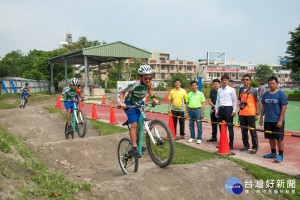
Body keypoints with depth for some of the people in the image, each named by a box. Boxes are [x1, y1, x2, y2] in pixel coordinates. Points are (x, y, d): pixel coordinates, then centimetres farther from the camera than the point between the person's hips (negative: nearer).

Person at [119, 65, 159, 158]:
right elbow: (122, 92, -14)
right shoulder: (134, 85, -32)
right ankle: (133, 148, -15)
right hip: (130, 104, -5)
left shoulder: (149, 84, -18)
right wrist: (121, 102, -27)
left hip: (140, 103, 5)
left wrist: (153, 98, -3)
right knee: (134, 124, -17)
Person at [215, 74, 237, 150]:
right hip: (220, 109, 5)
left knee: (230, 127, -1)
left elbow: (235, 101, -1)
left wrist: (234, 111, -7)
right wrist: (216, 111, 13)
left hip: (228, 108, -5)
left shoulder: (231, 90, 1)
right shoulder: (219, 90, 14)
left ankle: (231, 145, 5)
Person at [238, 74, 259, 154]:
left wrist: (257, 113, -7)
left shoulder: (254, 90, -2)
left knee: (252, 131, 0)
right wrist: (240, 103, 3)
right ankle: (246, 145, 24)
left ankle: (255, 147, 9)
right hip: (242, 113, 5)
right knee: (244, 130, 12)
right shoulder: (241, 90, 12)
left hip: (251, 113, -5)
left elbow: (257, 102, -2)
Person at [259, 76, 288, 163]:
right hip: (268, 120, 6)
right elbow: (263, 106, 15)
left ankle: (280, 155, 6)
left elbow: (284, 107, -10)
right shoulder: (266, 94, 8)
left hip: (277, 121, -5)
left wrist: (280, 120, -15)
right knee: (271, 138, 13)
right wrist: (261, 118, 11)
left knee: (279, 138, -1)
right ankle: (273, 153, 27)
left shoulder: (281, 94, -8)